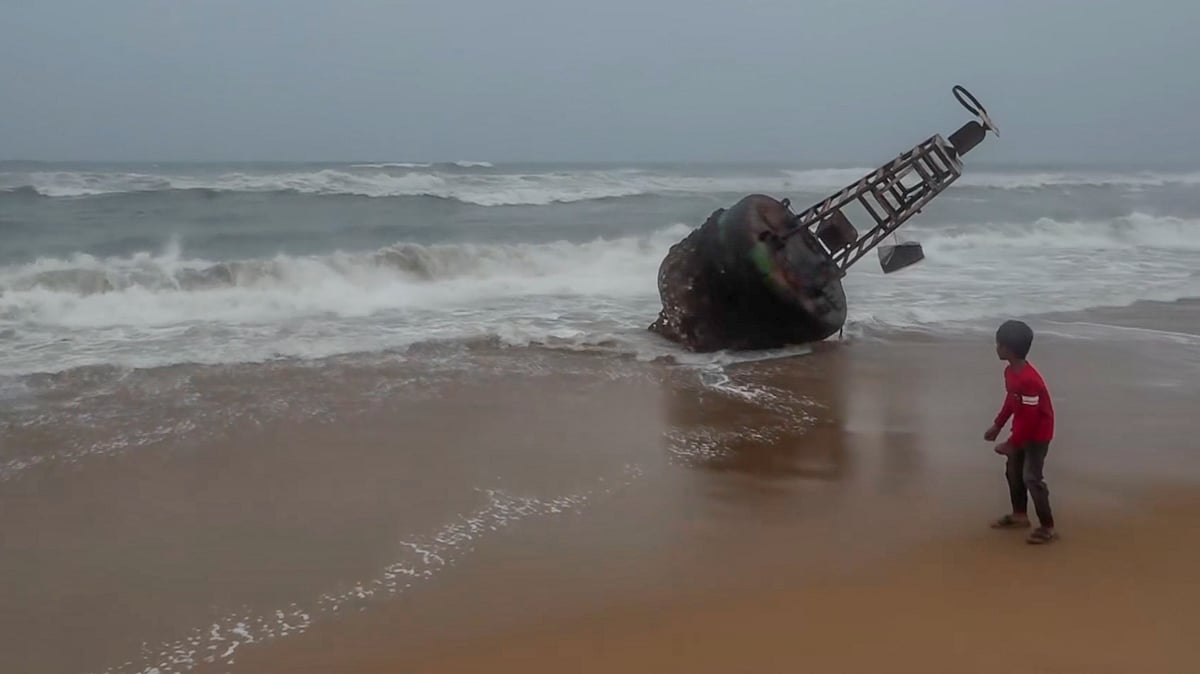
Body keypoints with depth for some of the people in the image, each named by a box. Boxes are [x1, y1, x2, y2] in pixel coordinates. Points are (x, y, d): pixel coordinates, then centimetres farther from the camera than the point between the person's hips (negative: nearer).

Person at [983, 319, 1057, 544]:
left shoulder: (1029, 380, -32)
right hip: (1022, 430, 10)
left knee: (1031, 478, -8)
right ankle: (1019, 515, 35)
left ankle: (1047, 527, 0)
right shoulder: (1010, 371, -2)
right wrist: (997, 426, 19)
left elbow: (1030, 418, -28)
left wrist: (1011, 443, -23)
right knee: (1013, 471, 19)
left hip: (1037, 434, -10)